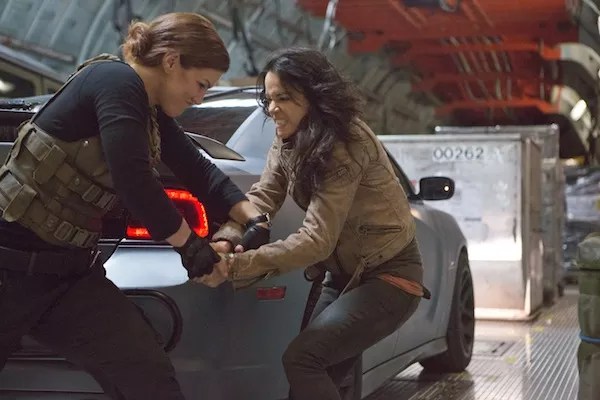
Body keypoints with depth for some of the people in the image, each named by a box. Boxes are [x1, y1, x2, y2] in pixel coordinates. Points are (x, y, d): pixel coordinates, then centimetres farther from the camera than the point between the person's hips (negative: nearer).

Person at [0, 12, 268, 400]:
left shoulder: (151, 112, 10)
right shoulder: (117, 81, -16)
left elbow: (198, 169, 19)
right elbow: (134, 180, -23)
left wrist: (252, 218, 7)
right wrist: (189, 244, -9)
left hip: (70, 269, 8)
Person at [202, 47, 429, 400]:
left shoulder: (345, 144, -24)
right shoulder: (290, 142, 2)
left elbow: (317, 239, -30)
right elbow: (261, 198, -10)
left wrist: (235, 266, -36)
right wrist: (225, 242, -31)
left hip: (388, 277, -9)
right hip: (345, 276, 9)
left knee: (302, 358, -20)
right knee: (320, 371, 7)